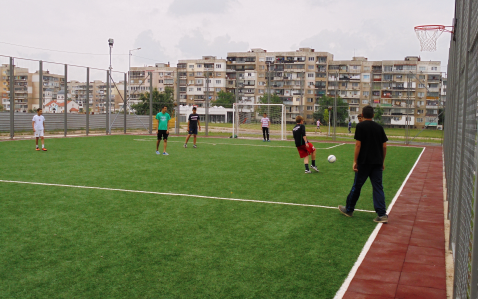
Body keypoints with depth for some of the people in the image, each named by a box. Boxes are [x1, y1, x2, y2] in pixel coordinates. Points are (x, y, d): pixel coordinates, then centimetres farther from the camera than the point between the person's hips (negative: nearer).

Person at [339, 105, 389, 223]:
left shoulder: (360, 126, -6)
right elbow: (384, 146, 8)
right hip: (377, 162, 4)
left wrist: (355, 161, -7)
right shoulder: (379, 127, 7)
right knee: (378, 187, 5)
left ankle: (349, 209, 22)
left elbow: (358, 144, -11)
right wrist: (382, 162, 17)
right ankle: (382, 214, 0)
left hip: (364, 162, -4)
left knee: (357, 186, 8)